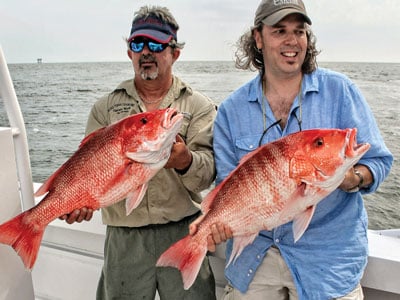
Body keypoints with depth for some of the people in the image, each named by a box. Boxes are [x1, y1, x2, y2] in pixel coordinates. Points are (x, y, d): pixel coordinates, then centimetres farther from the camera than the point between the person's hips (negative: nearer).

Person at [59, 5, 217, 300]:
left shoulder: (199, 106, 2)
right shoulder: (106, 107, 8)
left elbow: (208, 170, -10)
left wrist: (184, 161, -32)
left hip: (182, 232, -1)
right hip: (124, 239, 2)